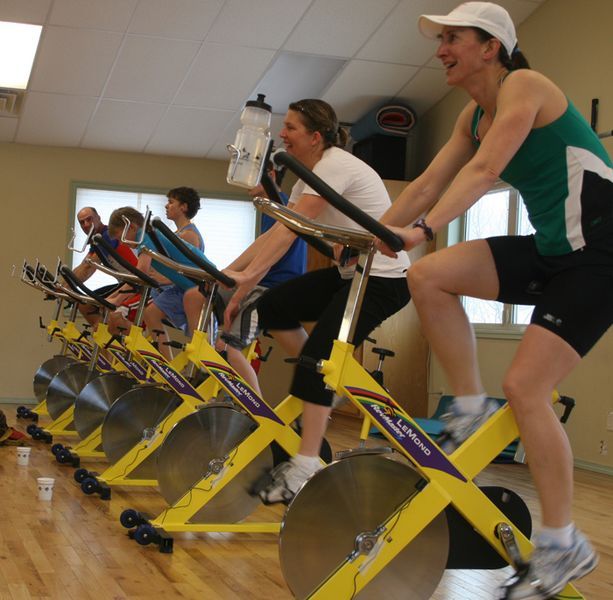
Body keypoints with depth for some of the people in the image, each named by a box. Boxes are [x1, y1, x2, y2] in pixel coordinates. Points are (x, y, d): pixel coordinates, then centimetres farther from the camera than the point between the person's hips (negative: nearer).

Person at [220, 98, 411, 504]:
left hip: (384, 277, -10)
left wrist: (248, 276, -36)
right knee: (272, 307, 2)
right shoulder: (311, 175, 11)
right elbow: (276, 233, 6)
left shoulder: (335, 165, -18)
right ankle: (324, 387, 13)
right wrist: (227, 271, -1)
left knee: (316, 354, -19)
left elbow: (289, 231, -29)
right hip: (352, 272, 10)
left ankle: (306, 467, -18)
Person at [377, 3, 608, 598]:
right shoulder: (473, 116, 11)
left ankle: (563, 545, -4)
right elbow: (428, 183, 7)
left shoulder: (523, 86, -14)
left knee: (524, 386, -16)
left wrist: (424, 228, -39)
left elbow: (484, 170, -28)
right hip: (550, 249, 8)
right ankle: (472, 410, 2)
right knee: (428, 275, -10)